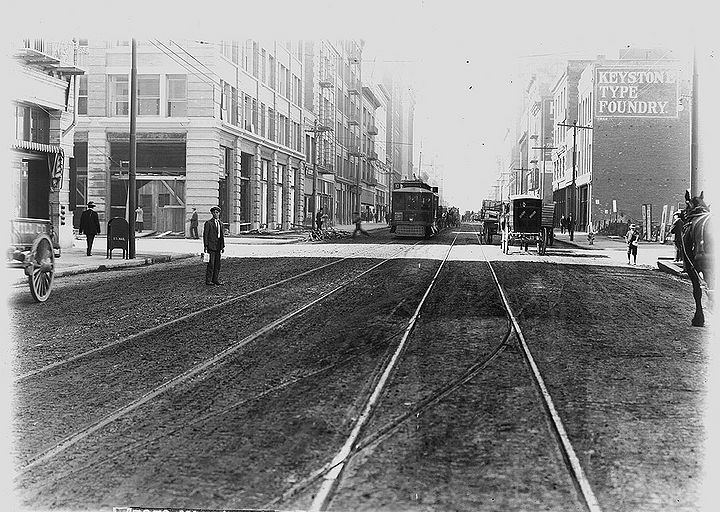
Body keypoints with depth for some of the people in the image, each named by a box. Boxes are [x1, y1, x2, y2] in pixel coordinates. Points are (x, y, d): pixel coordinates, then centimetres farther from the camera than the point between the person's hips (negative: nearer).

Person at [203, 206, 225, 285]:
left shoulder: (220, 223, 14)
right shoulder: (208, 223, -5)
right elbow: (205, 235, -6)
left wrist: (223, 246, 13)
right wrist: (205, 246, -12)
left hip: (218, 246, 6)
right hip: (211, 245, -6)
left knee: (217, 264, 7)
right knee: (211, 264, -6)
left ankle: (216, 279, 14)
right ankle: (208, 280, 0)